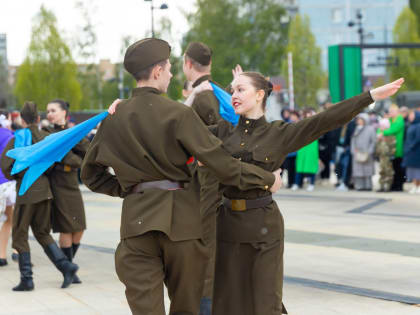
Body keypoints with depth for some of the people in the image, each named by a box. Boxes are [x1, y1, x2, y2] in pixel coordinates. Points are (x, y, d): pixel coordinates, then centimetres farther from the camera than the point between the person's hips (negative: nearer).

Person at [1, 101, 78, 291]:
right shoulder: (47, 138, 5)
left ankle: (26, 279, 3)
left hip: (26, 191, -5)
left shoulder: (17, 139, -8)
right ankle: (66, 266, 0)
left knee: (19, 235, 5)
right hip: (44, 189, 5)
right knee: (42, 233, 16)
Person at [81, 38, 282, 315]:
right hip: (181, 218, -2)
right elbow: (221, 162, -9)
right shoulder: (179, 114, -8)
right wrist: (267, 179, 2)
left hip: (137, 219, 3)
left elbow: (91, 173, 15)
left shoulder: (114, 118, 5)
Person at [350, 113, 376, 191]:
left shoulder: (370, 129, 1)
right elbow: (353, 140, 18)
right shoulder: (357, 129, 17)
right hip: (357, 155, 5)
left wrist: (369, 152, -11)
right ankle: (360, 186, -1)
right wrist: (354, 150, 2)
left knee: (367, 170, -5)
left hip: (366, 154, -5)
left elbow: (374, 141, -4)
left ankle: (368, 186, -2)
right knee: (358, 170, -2)